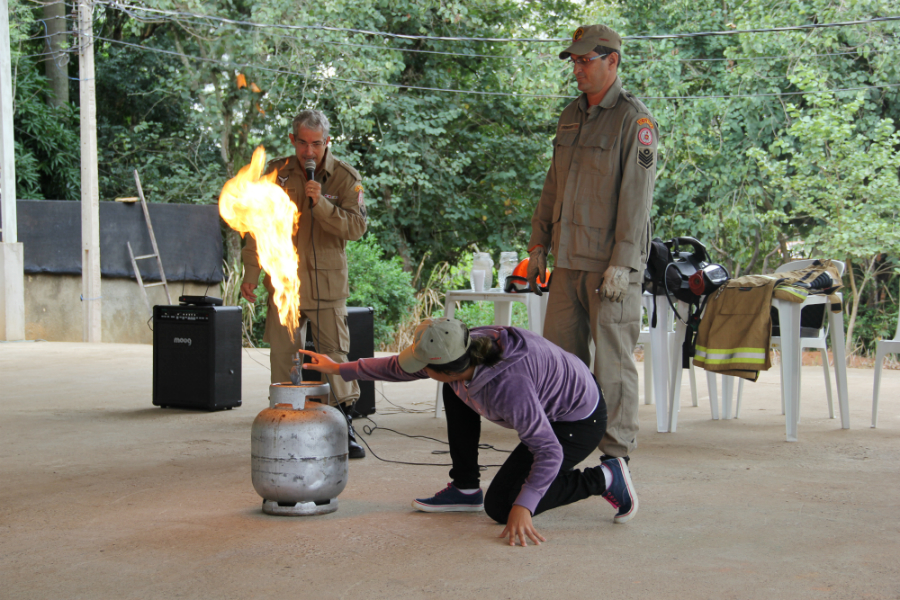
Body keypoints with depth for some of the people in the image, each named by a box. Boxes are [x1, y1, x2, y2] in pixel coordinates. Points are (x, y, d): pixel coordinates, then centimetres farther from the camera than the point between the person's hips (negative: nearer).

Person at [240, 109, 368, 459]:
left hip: (328, 284, -1)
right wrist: (250, 274, 6)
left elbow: (356, 227, -10)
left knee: (335, 354, 1)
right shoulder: (276, 174, 4)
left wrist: (320, 203, -22)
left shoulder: (346, 178, -1)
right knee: (283, 355, 4)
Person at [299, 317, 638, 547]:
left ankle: (603, 478, -5)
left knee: (499, 507, -11)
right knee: (455, 391, 10)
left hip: (578, 424, -9)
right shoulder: (460, 352, -13)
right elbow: (398, 368, 4)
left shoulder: (507, 387, -37)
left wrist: (522, 507, -44)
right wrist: (340, 369, 11)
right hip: (547, 404, 9)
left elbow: (548, 451, -36)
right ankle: (465, 490, 18)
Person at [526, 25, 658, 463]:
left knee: (613, 361, -4)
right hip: (569, 261, 7)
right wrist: (538, 245, 16)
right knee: (560, 355, 7)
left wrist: (622, 263, -19)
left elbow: (636, 195, -14)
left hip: (611, 263, -7)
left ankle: (617, 457, 4)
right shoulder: (571, 116, 16)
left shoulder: (634, 119, -7)